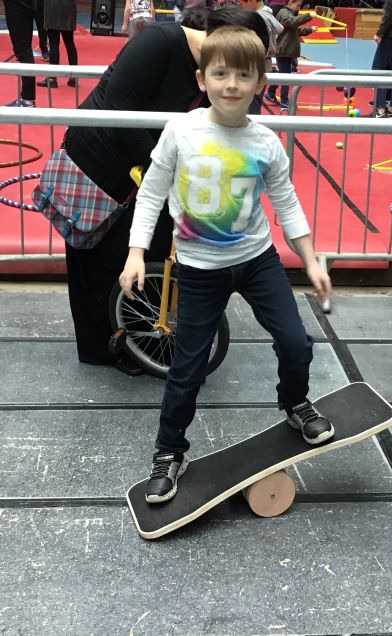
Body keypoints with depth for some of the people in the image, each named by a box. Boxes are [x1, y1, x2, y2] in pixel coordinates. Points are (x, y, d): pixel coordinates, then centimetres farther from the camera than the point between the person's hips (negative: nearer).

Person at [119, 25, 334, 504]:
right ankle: (169, 454, 25)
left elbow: (287, 205, 2)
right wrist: (136, 254, -11)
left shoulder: (266, 144, -9)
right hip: (200, 268, -2)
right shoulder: (180, 131, -14)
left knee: (296, 344, 1)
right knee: (187, 368, 5)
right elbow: (151, 194, -5)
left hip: (258, 258, 2)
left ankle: (295, 404, 35)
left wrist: (312, 263, 2)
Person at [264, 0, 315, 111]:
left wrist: (309, 29, 16)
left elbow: (297, 30, 26)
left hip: (287, 51, 10)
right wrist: (309, 16, -38)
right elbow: (294, 21, -34)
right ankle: (284, 103, -4)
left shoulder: (289, 13, 20)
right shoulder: (284, 13, -13)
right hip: (283, 51, -10)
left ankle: (270, 94, 32)